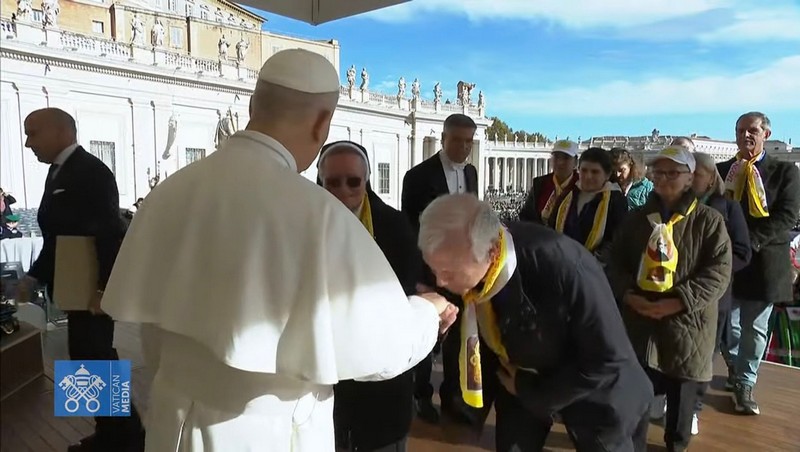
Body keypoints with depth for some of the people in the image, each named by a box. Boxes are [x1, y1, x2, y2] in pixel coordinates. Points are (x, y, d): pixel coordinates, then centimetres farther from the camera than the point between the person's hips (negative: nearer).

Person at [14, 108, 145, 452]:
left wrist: (105, 288, -25)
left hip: (92, 289, -9)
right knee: (92, 359, 16)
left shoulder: (91, 171, -16)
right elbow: (59, 236, 17)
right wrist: (34, 277, 14)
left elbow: (110, 234, -23)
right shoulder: (58, 171, 12)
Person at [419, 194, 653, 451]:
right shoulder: (461, 266, -24)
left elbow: (608, 359, -26)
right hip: (519, 381, 3)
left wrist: (531, 389, -20)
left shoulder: (563, 266, -40)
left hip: (591, 382, -3)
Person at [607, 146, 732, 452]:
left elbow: (718, 273, -10)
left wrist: (675, 302, -19)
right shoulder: (637, 218, 8)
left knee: (682, 394, 13)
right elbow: (616, 262, 8)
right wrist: (628, 295, -10)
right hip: (639, 319, 2)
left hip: (687, 321, -2)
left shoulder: (709, 220, -3)